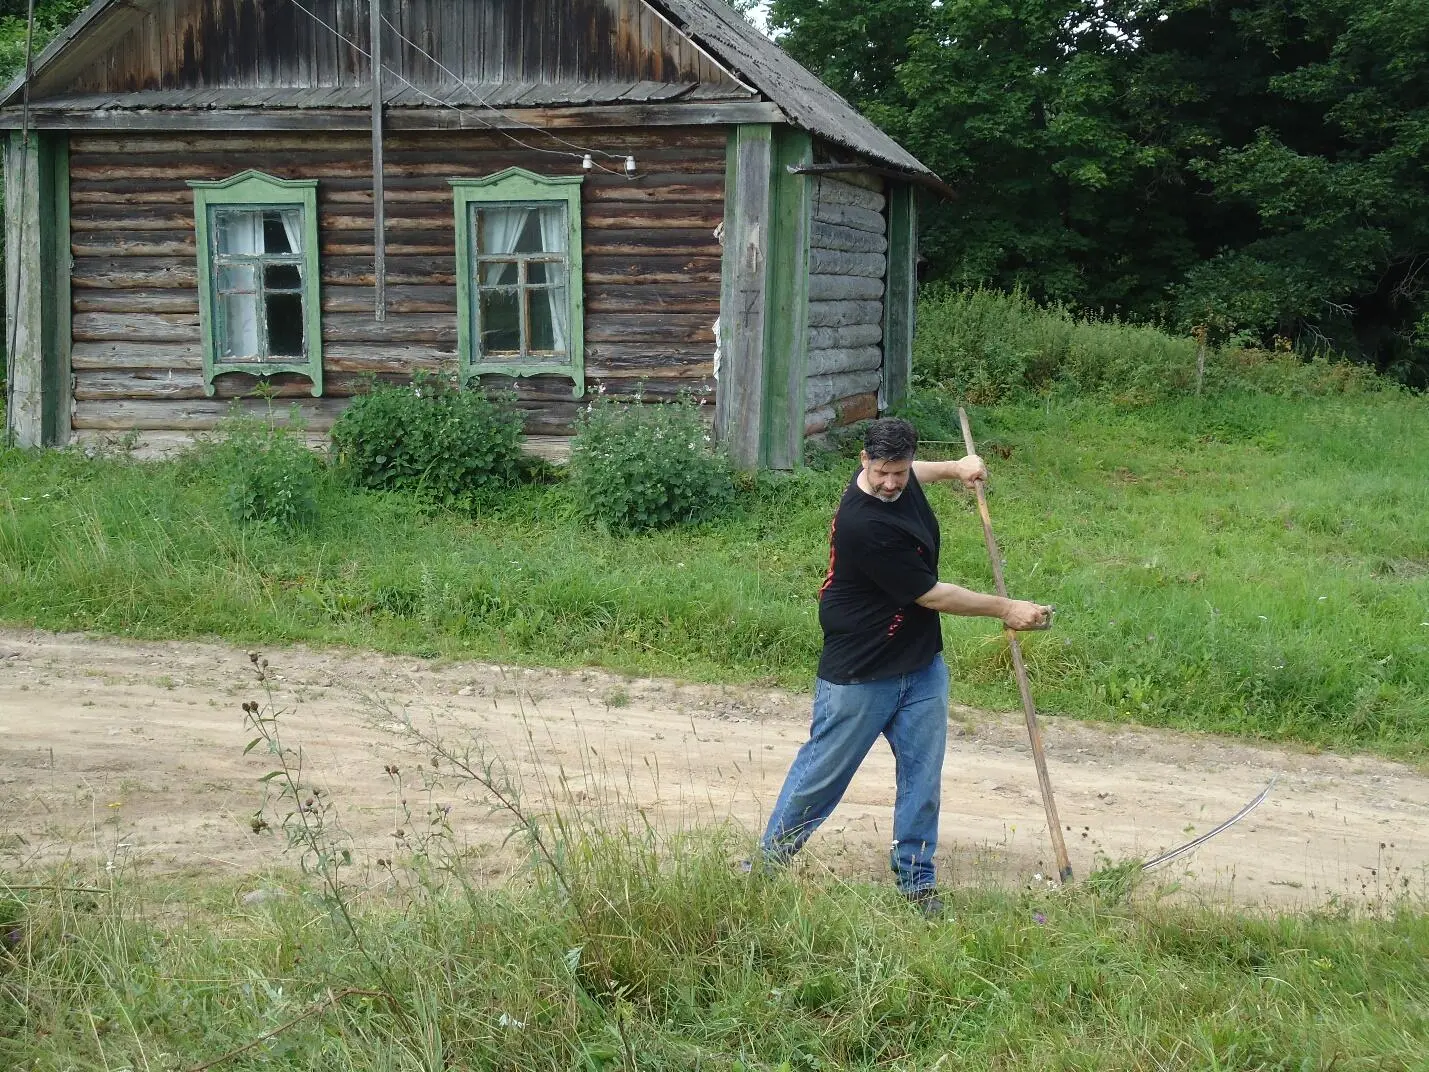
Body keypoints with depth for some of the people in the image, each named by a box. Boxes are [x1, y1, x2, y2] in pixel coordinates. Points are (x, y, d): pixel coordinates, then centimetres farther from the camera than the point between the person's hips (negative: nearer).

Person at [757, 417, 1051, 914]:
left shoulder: (902, 477, -3)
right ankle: (767, 862, 20)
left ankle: (916, 880, 19)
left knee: (923, 777, 8)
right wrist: (1005, 609, -10)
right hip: (860, 674, -8)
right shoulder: (865, 525, -29)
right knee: (822, 774, 4)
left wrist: (954, 467, 17)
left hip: (922, 665, 8)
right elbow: (930, 595, -19)